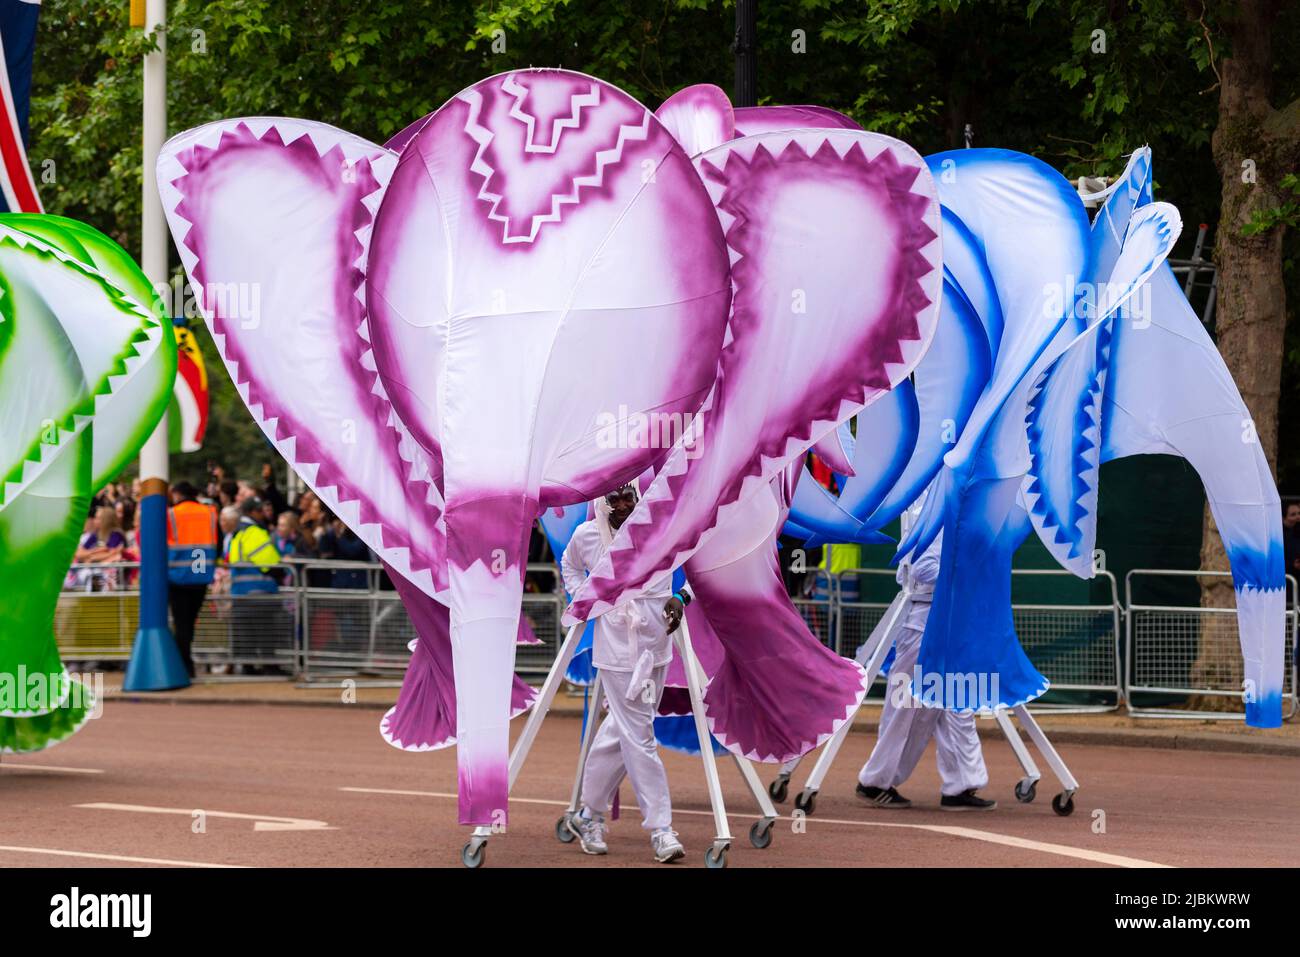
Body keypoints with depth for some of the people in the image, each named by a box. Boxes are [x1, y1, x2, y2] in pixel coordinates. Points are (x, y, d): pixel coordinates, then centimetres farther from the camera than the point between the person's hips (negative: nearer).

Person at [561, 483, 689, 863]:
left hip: (655, 647, 2)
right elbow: (570, 565, 23)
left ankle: (589, 816, 26)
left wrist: (681, 596, -8)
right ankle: (660, 830, -6)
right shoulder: (585, 536, 0)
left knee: (618, 733, 11)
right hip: (616, 651, -2)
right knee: (639, 738, -8)